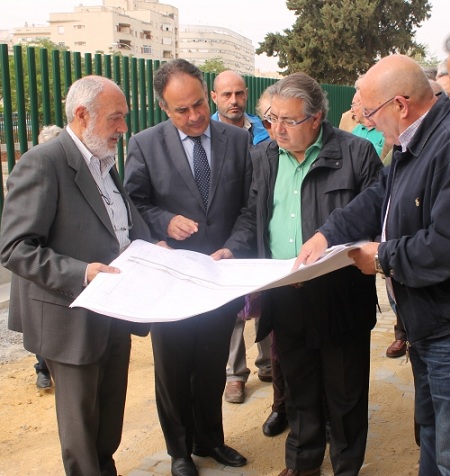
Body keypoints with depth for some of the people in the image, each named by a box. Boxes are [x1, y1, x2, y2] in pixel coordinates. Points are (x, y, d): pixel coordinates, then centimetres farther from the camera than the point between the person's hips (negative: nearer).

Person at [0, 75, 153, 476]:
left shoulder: (105, 162, 10)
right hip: (73, 319, -8)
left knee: (111, 411, 20)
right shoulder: (42, 164, -17)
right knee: (81, 420, 10)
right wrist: (79, 272, -31)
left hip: (115, 314, 8)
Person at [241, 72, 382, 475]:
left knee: (345, 393, 11)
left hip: (341, 299, -4)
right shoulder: (261, 158, 8)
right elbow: (251, 217, 14)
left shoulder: (356, 153, -7)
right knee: (299, 389, 20)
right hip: (285, 300, 4)